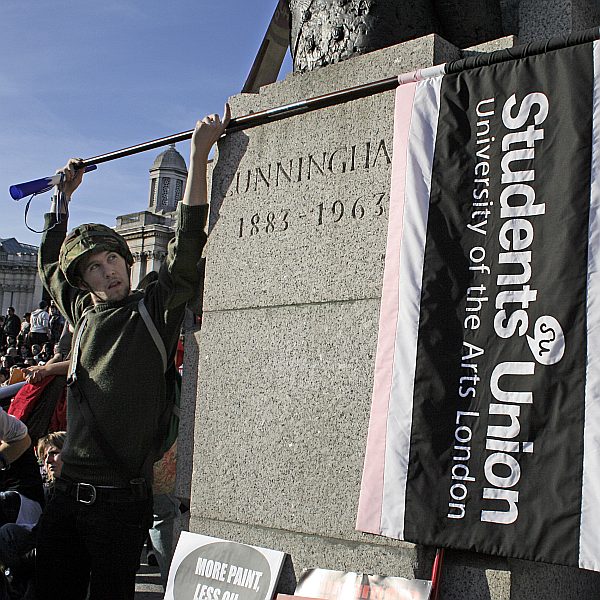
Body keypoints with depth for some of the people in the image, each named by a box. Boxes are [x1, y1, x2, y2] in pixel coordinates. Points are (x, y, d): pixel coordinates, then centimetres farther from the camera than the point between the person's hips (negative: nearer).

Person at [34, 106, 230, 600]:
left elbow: (189, 243, -15)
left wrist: (199, 153, -18)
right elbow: (49, 262, 27)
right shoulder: (83, 312, 9)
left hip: (122, 499, -5)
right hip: (68, 493, 5)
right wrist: (63, 197, 27)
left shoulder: (156, 309, -4)